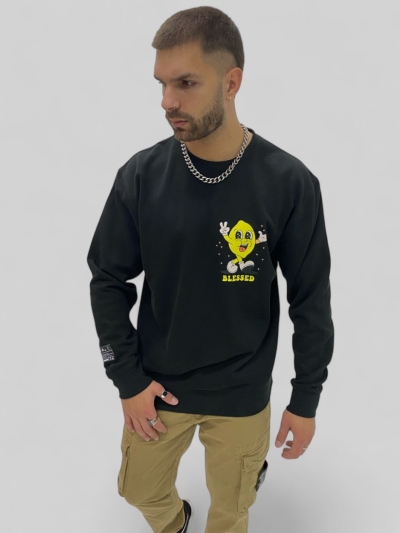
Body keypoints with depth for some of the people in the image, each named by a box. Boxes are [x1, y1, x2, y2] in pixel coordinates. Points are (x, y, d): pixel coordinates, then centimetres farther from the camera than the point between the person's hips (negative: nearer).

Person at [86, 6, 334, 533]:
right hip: (156, 387, 2)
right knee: (141, 489, 23)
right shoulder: (141, 175, -13)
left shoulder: (289, 183, -17)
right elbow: (108, 280, -3)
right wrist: (128, 379, -5)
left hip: (243, 394, -2)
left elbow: (311, 298, -8)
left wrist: (306, 399, -2)